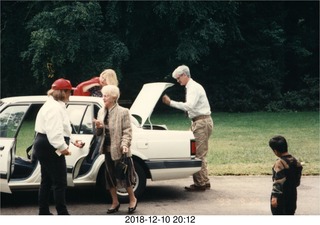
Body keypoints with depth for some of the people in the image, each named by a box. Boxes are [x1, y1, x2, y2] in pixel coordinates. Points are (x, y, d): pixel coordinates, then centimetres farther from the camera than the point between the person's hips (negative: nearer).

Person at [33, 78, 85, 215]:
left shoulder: (54, 105, 20)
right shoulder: (55, 108, -17)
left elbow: (60, 129, 27)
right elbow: (54, 131, -27)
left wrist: (72, 141, 26)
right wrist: (63, 147, -25)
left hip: (44, 146, 12)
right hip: (50, 148, -12)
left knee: (47, 181, 15)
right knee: (60, 182, -8)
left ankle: (43, 212, 20)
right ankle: (62, 213, -6)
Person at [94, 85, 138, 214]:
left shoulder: (123, 112, -10)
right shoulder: (101, 112, 9)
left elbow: (127, 131, -12)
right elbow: (99, 133, 14)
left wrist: (125, 145, -25)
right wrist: (98, 127, -8)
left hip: (120, 150, -6)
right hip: (108, 149, 6)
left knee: (124, 175, 2)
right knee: (110, 176, 12)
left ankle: (132, 199, 22)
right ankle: (115, 202, 25)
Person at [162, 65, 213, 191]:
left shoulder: (194, 87, -15)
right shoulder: (190, 87, 17)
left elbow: (189, 106, -29)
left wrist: (170, 102, -30)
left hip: (202, 122, -10)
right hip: (198, 122, 10)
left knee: (199, 154, -8)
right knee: (199, 154, 12)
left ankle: (201, 184, -5)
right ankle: (204, 182, 18)